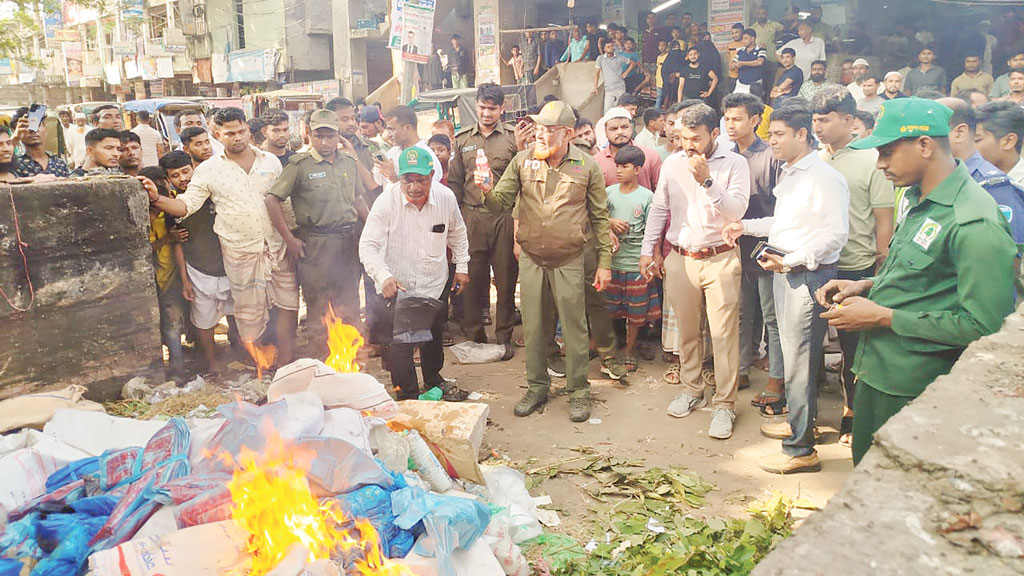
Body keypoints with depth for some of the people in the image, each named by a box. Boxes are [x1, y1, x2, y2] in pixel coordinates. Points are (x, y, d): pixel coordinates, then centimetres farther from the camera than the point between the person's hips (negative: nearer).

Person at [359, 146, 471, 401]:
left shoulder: (446, 197, -11)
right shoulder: (387, 201, -22)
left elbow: (457, 233, 9)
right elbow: (368, 245, -22)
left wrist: (462, 266, 9)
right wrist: (383, 276, -37)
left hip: (436, 283, 4)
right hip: (399, 285, -4)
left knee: (434, 335, 23)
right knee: (401, 344, -6)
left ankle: (434, 380, 47)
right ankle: (407, 396, 14)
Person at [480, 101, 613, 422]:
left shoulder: (586, 166, -3)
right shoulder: (523, 161, 1)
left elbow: (600, 217, 1)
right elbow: (503, 202, -3)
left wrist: (604, 262, -1)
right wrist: (487, 191, -26)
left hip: (569, 262, -2)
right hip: (530, 259, 2)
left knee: (574, 328, 5)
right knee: (534, 327, 11)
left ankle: (578, 390, 21)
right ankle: (537, 386, 28)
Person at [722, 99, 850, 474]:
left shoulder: (824, 178, -15)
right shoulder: (789, 175, 15)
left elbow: (835, 234, -21)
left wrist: (791, 260, -26)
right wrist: (746, 227, 17)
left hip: (809, 274, -10)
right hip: (785, 271, 10)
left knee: (799, 361, -6)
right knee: (794, 354, 19)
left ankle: (800, 449, 3)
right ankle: (799, 422, 34)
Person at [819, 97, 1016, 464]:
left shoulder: (974, 223, -22)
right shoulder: (914, 199, 8)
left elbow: (984, 325, -24)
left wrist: (883, 317, -21)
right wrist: (865, 286, 4)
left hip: (913, 389, -8)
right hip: (877, 369, 9)